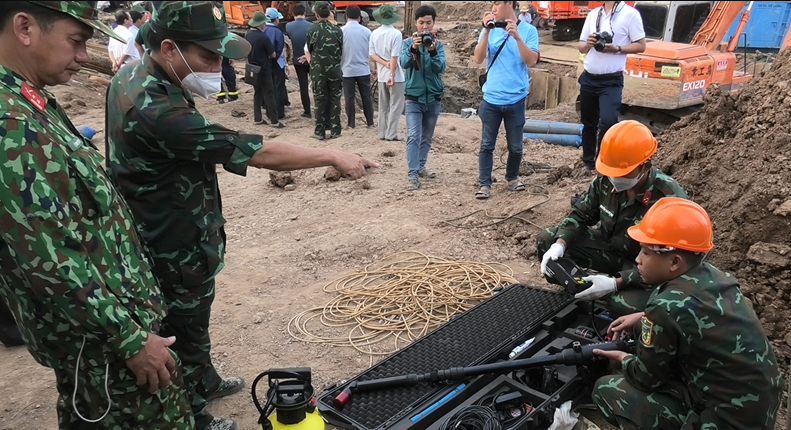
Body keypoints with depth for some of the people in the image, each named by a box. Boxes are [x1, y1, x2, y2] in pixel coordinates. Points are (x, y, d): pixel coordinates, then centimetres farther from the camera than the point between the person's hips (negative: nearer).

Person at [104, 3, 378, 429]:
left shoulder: (132, 75, -2)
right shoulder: (155, 108, -34)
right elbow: (249, 150, -35)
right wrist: (332, 156, -28)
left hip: (162, 234, 10)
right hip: (176, 247, -9)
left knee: (192, 319, 28)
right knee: (185, 330, 12)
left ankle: (205, 381, 50)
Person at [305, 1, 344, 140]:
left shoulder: (312, 30, -7)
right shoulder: (337, 30, -1)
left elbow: (309, 51, 3)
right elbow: (341, 51, 7)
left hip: (318, 70, -1)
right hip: (335, 70, 1)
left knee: (320, 100, 5)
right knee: (335, 100, 8)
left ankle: (320, 131, 7)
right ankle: (335, 130, 10)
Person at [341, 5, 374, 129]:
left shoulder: (341, 31, -7)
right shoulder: (366, 31, -1)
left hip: (347, 70, -2)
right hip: (363, 69, 2)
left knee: (349, 97, 5)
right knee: (366, 96, 10)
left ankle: (351, 123, 10)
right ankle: (370, 122, 15)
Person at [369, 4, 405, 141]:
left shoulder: (374, 33, 2)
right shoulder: (396, 33, -14)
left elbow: (371, 54, 1)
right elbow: (394, 57, -17)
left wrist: (385, 63, -5)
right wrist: (392, 75, -14)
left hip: (381, 75, 6)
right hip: (395, 75, -5)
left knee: (383, 106, 13)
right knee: (395, 105, 1)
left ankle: (383, 133, 15)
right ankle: (391, 134, -1)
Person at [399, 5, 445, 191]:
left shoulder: (438, 45, 2)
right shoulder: (408, 43, -1)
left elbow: (440, 68, -12)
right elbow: (404, 63, -18)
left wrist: (432, 51, -29)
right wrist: (413, 48, -36)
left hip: (433, 97, 3)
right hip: (414, 97, -3)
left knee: (427, 137, 12)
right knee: (413, 136, -12)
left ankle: (420, 166, 27)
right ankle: (412, 174, -14)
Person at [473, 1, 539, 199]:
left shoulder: (528, 30, -2)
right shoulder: (490, 30, 2)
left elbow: (531, 61, -13)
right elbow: (478, 59, -8)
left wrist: (517, 36, -23)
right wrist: (487, 30, -17)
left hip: (515, 100, -1)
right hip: (491, 99, 1)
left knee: (515, 146, 10)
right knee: (487, 145, 2)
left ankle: (512, 178, 32)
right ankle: (484, 184, 10)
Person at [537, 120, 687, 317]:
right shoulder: (606, 179, -12)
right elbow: (580, 214, 0)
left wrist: (615, 283, -38)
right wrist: (559, 245, -21)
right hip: (609, 248, 6)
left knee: (624, 305, -36)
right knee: (545, 240, -8)